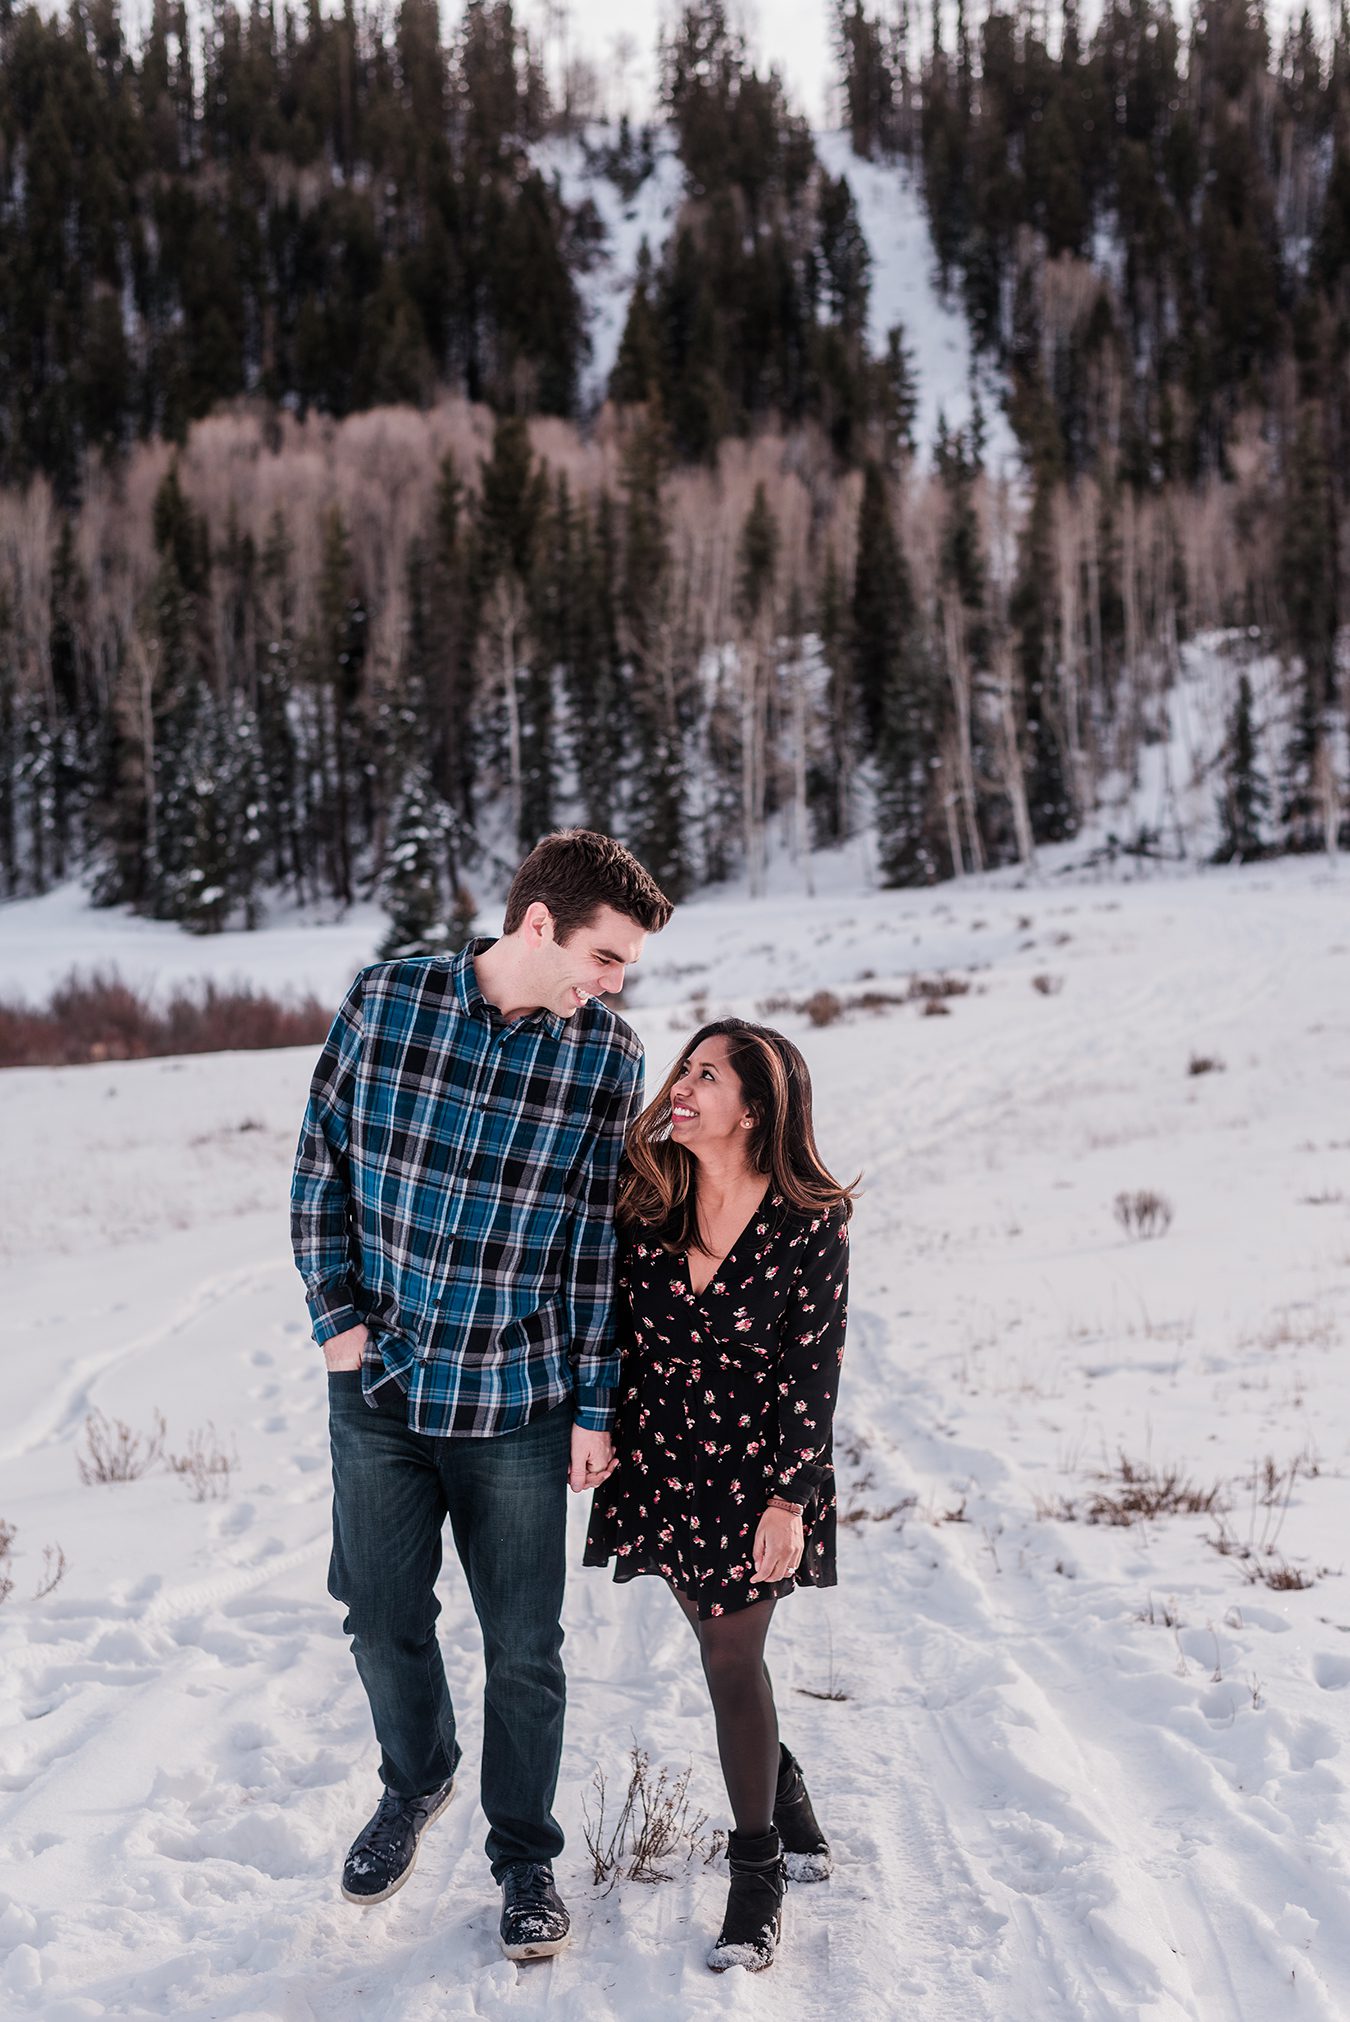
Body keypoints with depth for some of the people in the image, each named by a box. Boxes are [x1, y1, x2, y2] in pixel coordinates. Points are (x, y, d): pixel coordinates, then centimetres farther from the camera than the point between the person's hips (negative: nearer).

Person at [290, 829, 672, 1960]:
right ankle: (416, 1782, 44)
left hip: (517, 1402, -1)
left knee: (525, 1648, 7)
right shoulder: (384, 1003, -6)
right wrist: (336, 1312, -3)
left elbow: (601, 1243, -1)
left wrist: (596, 1407, -1)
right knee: (384, 1618, 15)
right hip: (378, 1384, 1)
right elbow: (321, 1163, 4)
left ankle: (526, 1855, 29)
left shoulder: (608, 1055, -6)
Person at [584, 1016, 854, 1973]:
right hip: (662, 1459, 5)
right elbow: (617, 1328, 6)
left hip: (755, 1471, -4)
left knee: (731, 1655, -1)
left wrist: (788, 1499, -15)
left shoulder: (810, 1222, -16)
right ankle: (795, 1816, 38)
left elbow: (813, 1370, -13)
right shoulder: (650, 1202, -4)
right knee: (722, 1643, 15)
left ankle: (759, 1871, 16)